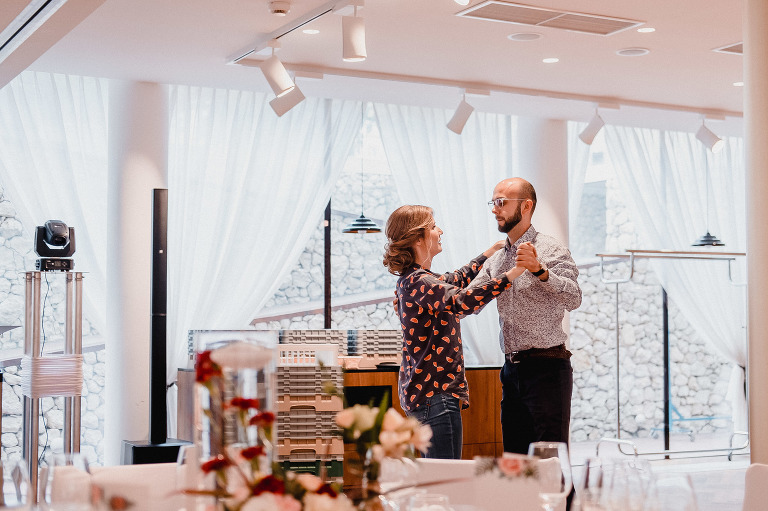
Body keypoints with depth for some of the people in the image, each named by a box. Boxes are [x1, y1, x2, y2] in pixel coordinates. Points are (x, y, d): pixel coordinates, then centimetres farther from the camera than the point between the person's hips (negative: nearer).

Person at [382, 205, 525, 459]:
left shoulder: (410, 279, 15)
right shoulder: (419, 281, -17)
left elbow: (454, 280, 33)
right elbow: (463, 301, -35)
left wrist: (489, 253, 39)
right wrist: (510, 275, -34)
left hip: (420, 391, 11)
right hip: (436, 393, -11)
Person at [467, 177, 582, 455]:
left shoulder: (550, 250, -7)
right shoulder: (496, 259, 16)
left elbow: (573, 299, -22)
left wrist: (539, 270, -38)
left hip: (547, 368, -7)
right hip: (512, 370, 7)